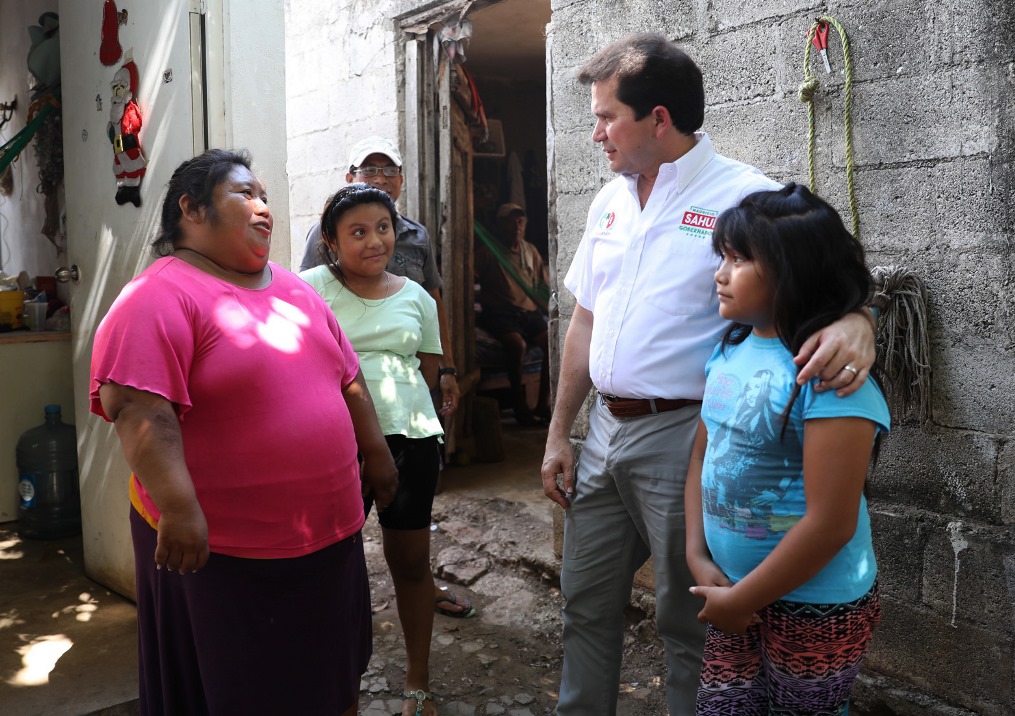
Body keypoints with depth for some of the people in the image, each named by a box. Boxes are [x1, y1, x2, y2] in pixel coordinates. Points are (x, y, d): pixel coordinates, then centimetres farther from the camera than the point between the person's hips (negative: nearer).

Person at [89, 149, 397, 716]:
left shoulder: (296, 291, 12)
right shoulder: (161, 297, -13)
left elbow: (348, 380, 18)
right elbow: (137, 408, -24)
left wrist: (376, 453, 15)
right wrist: (178, 506, -30)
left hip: (329, 534, 7)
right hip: (222, 549, -7)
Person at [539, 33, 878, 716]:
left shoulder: (747, 196, -11)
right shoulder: (611, 201, 10)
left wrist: (855, 320, -38)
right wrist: (558, 434, 13)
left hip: (679, 436, -6)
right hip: (604, 431, 7)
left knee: (688, 620, 8)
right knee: (587, 603, 18)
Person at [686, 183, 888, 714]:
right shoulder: (729, 351, 0)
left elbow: (830, 525, -23)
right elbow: (703, 454, 8)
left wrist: (741, 600, -15)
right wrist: (698, 556, -3)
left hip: (816, 607, -6)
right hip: (735, 591, 6)